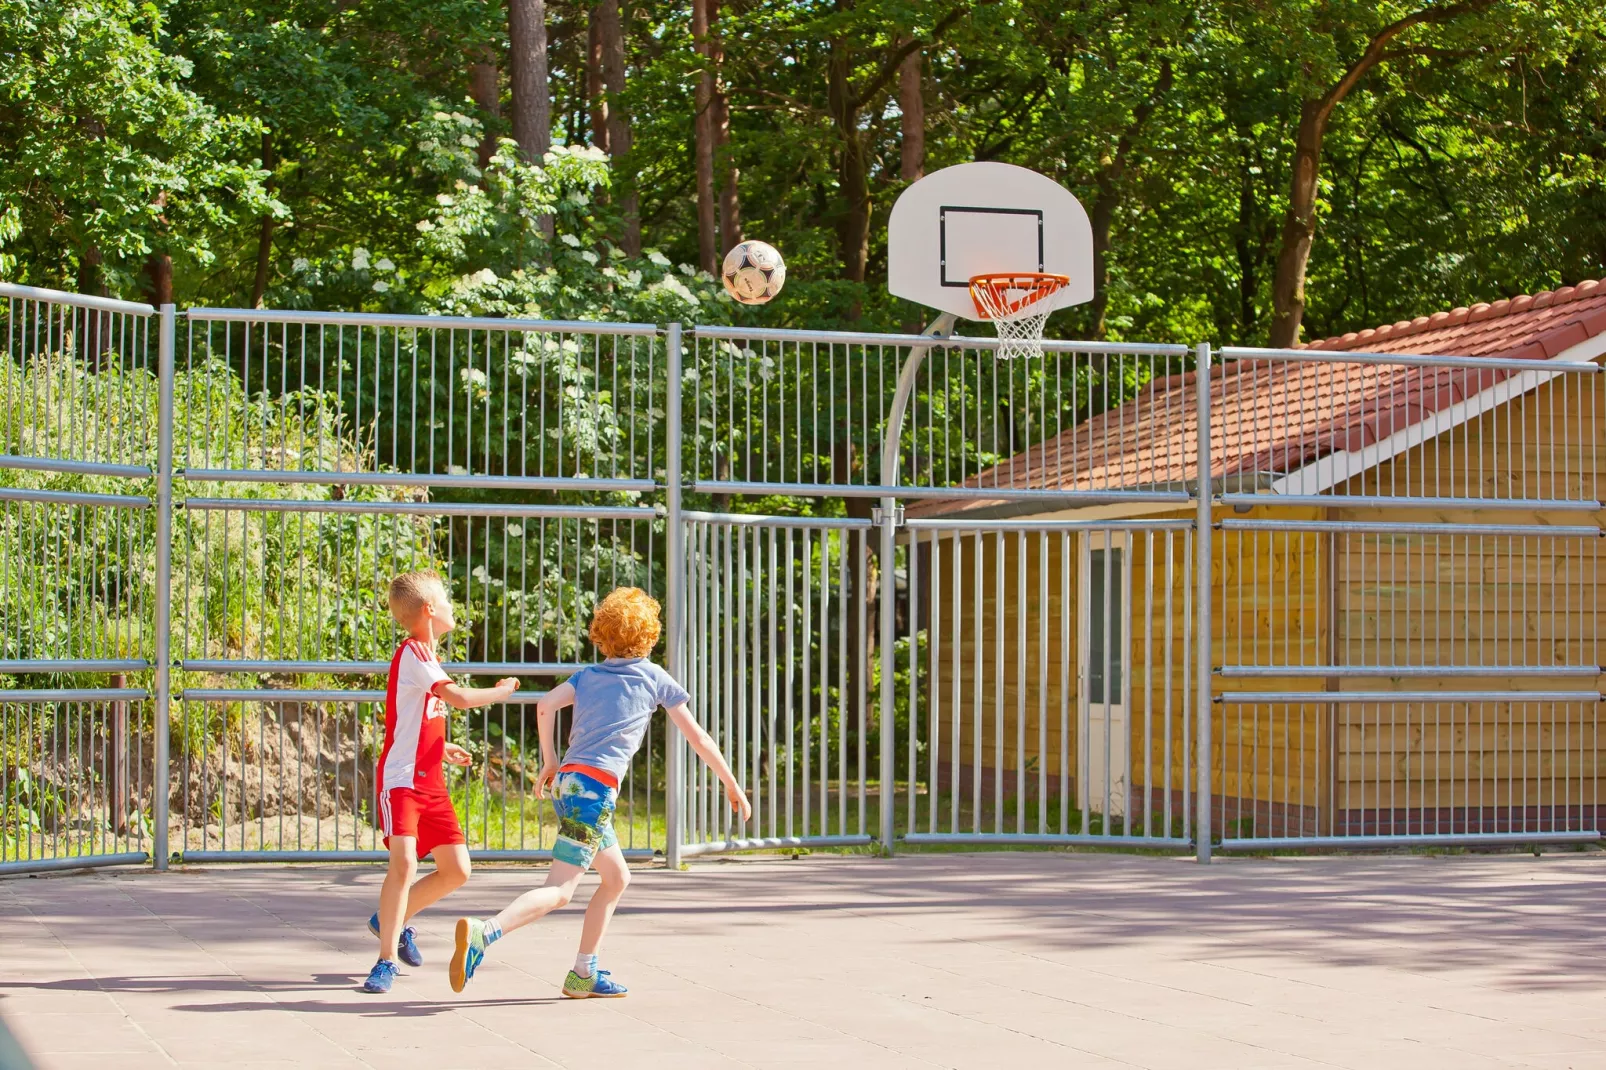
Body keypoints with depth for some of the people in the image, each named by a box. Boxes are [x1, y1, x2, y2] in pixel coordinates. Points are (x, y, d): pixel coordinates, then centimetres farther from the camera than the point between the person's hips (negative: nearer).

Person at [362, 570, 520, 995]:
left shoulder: (424, 654, 16)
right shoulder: (412, 653, -14)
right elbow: (460, 697, -23)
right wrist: (502, 692, -7)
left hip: (430, 782, 9)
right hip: (402, 779, -9)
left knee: (456, 869, 6)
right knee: (404, 862, -21)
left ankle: (392, 921, 26)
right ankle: (387, 958, -13)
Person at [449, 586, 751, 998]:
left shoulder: (587, 675, 18)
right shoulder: (655, 678, 8)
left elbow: (545, 705, -1)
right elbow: (698, 738, 12)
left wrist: (549, 762, 9)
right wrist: (732, 786, 21)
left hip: (567, 781, 7)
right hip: (595, 788, -7)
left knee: (617, 878, 22)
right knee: (558, 891, -14)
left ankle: (583, 975, 20)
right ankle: (483, 932, -35)